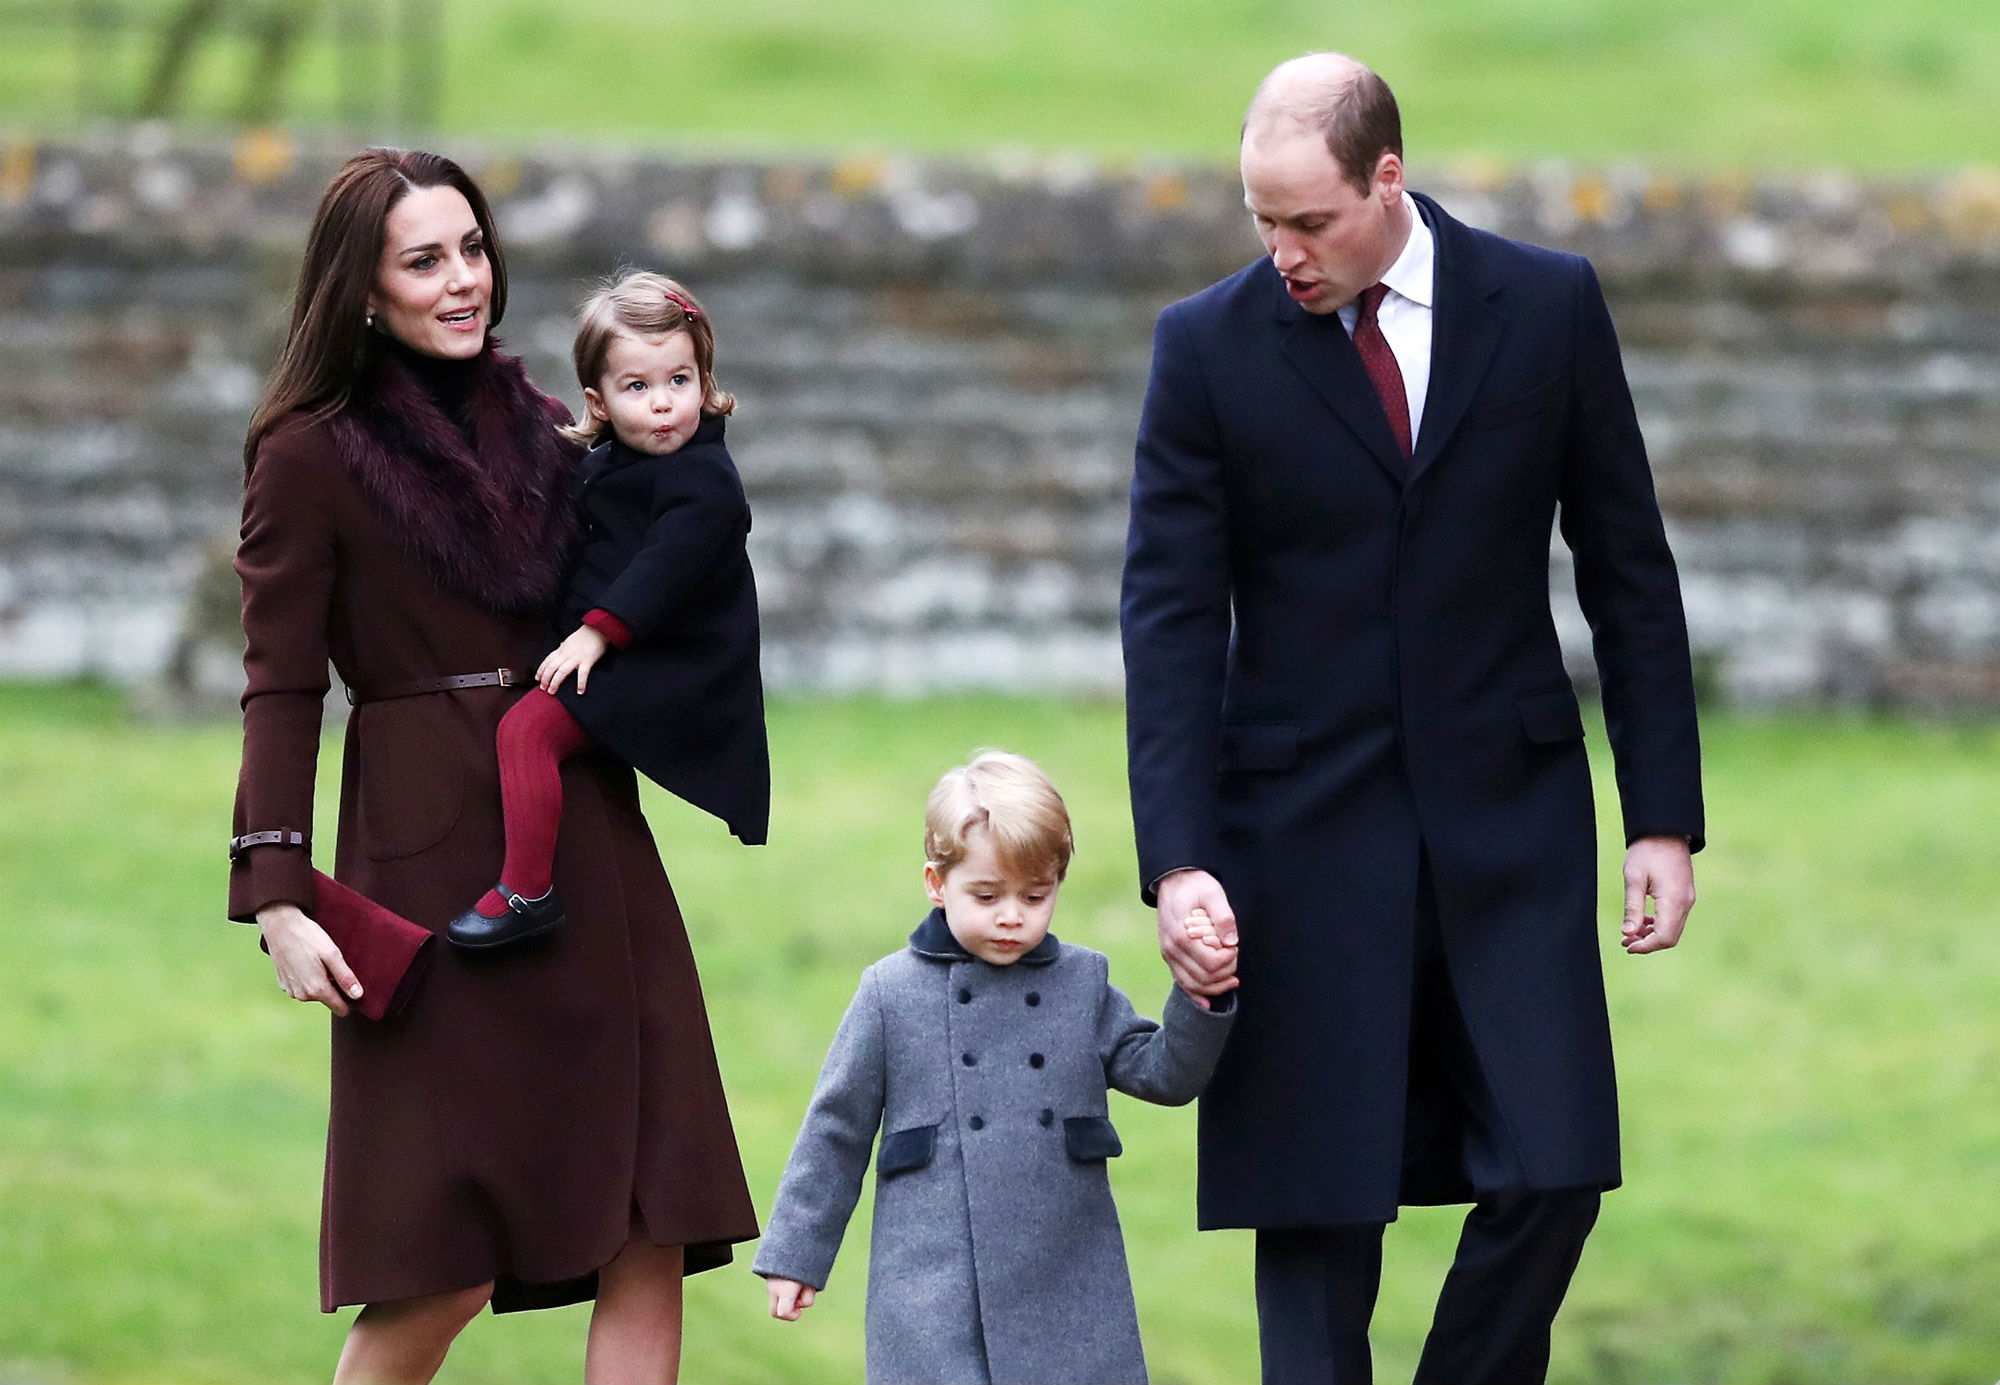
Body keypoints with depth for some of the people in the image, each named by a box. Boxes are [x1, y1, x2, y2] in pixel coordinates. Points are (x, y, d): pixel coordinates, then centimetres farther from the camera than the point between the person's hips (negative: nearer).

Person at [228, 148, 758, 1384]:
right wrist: (280, 901, -14)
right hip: (437, 859, -6)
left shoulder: (540, 429, 13)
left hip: (592, 850, 6)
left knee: (651, 1241, -2)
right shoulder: (311, 457, -4)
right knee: (442, 1273, -6)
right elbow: (281, 691, -6)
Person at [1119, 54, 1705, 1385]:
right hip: (1306, 820, -1)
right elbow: (1170, 616, -4)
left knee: (1550, 1177, -6)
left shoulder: (1548, 306, 0)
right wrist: (1178, 863, -13)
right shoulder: (1208, 348, -2)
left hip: (1509, 813, 1)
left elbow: (1629, 569, 5)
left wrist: (1666, 818, 2)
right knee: (1317, 1204, -2)